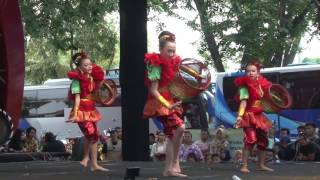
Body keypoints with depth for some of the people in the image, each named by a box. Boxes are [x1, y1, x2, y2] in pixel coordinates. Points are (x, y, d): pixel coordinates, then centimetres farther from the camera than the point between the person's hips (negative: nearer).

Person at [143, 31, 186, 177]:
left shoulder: (172, 63, 9)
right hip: (160, 104, -9)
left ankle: (168, 169, 13)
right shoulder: (157, 65, -15)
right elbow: (153, 90, -19)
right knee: (180, 127, -21)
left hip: (170, 103, 9)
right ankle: (175, 164, -12)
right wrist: (167, 105, -27)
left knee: (172, 136, 9)